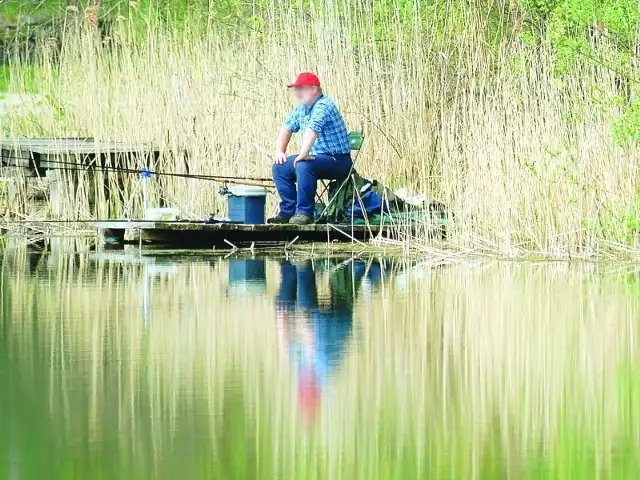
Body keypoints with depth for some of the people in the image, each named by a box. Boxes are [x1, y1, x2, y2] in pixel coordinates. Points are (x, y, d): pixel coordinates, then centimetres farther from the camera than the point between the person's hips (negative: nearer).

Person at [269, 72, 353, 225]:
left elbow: (312, 129, -34)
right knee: (280, 167, 2)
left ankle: (304, 213, -28)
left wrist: (303, 154, -47)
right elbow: (287, 127, 21)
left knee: (303, 165, -34)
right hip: (318, 157, 10)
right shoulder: (302, 108, 11)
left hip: (338, 161, -10)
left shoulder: (323, 106, -19)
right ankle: (288, 211, 3)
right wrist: (279, 151, 7)